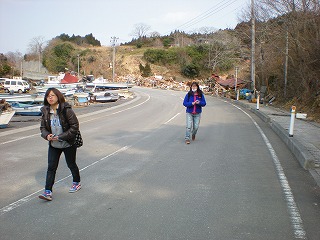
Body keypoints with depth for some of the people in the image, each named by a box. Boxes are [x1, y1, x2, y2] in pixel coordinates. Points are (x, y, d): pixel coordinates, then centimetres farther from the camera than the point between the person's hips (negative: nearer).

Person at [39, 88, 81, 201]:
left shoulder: (66, 110, -17)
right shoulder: (46, 112, 0)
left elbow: (75, 126, -18)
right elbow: (43, 127, 7)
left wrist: (61, 137, -22)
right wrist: (47, 135, -15)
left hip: (68, 144, -4)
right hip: (53, 145, 4)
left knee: (71, 164, 14)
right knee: (51, 167, 1)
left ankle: (77, 183, 38)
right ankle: (48, 191, 5)